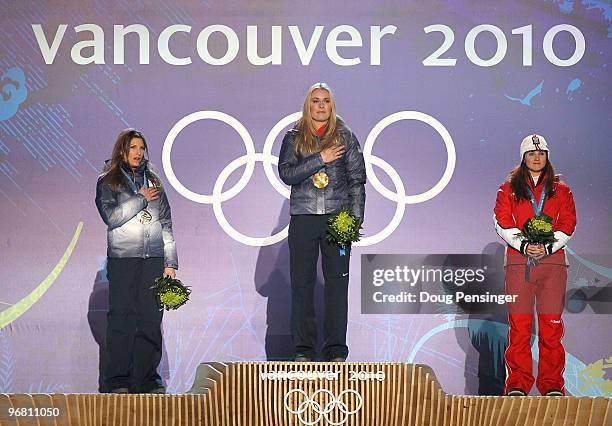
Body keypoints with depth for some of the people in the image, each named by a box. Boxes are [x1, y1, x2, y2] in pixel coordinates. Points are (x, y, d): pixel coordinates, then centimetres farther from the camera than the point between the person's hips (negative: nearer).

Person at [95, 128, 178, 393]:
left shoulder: (153, 182, 18)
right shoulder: (107, 182, 7)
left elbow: (166, 224, 15)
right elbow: (111, 216, -8)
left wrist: (170, 263, 8)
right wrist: (140, 198, -4)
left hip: (153, 259, 3)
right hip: (122, 259, -3)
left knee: (151, 320, -1)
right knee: (122, 319, -4)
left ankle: (147, 379, 4)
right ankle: (118, 381, 0)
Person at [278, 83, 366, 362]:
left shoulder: (345, 136, 10)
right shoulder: (294, 137, 11)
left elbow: (357, 179, 7)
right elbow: (286, 173, -2)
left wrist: (355, 217, -3)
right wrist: (320, 159, -10)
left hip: (337, 216, 0)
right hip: (303, 217, 1)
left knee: (337, 282, -3)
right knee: (301, 283, 0)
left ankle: (336, 351, 2)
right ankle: (303, 350, 7)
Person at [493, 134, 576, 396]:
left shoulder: (561, 190, 15)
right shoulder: (509, 189, 14)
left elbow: (567, 225, 6)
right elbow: (502, 223, 3)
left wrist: (548, 246, -11)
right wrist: (524, 244, -12)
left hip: (552, 260, 0)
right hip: (518, 260, 0)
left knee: (551, 324, -3)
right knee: (519, 324, -4)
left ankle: (552, 384, 2)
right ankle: (518, 383, 1)